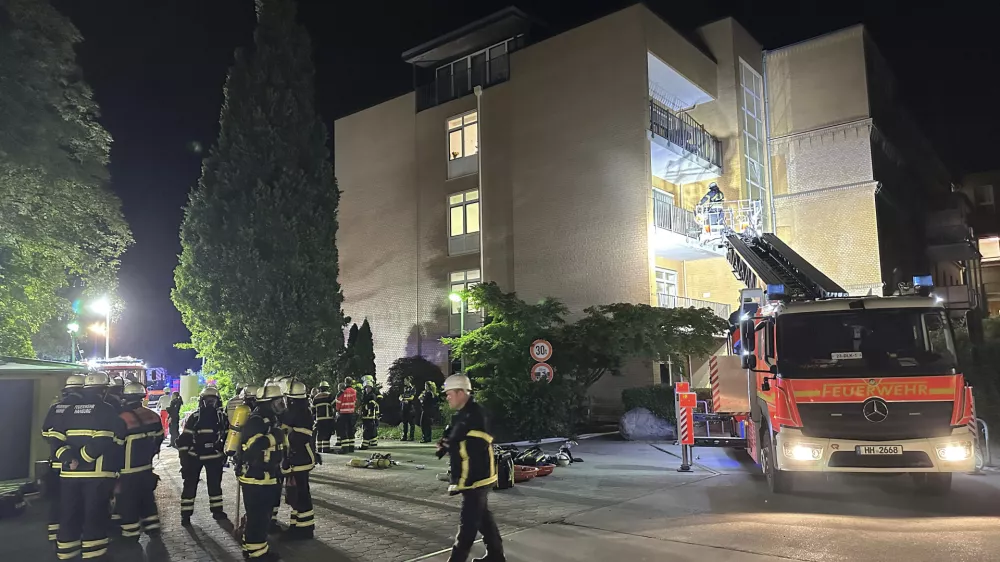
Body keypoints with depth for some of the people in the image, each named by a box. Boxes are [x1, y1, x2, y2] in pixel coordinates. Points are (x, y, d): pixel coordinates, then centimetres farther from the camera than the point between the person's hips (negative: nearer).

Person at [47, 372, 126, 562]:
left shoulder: (69, 409, 12)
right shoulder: (108, 411, -6)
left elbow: (54, 437, 3)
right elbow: (103, 442, -17)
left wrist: (68, 457, -6)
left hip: (69, 473, 5)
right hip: (98, 473, -5)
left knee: (69, 516, 14)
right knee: (95, 516, 2)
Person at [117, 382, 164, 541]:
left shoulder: (122, 419, -20)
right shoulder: (152, 416, -1)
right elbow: (159, 438, 11)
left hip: (128, 470, -6)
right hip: (147, 466, 6)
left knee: (128, 501, 6)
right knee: (147, 496, 20)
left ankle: (131, 533, 13)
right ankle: (152, 526, 27)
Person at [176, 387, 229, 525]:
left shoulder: (222, 417, -2)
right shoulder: (194, 417, -10)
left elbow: (227, 436, 10)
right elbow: (184, 438, -8)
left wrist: (225, 453, 9)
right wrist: (184, 457, -11)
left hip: (214, 456, 3)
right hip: (194, 456, -3)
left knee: (215, 484, 12)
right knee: (190, 484, 0)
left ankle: (217, 510, 24)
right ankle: (185, 514, 9)